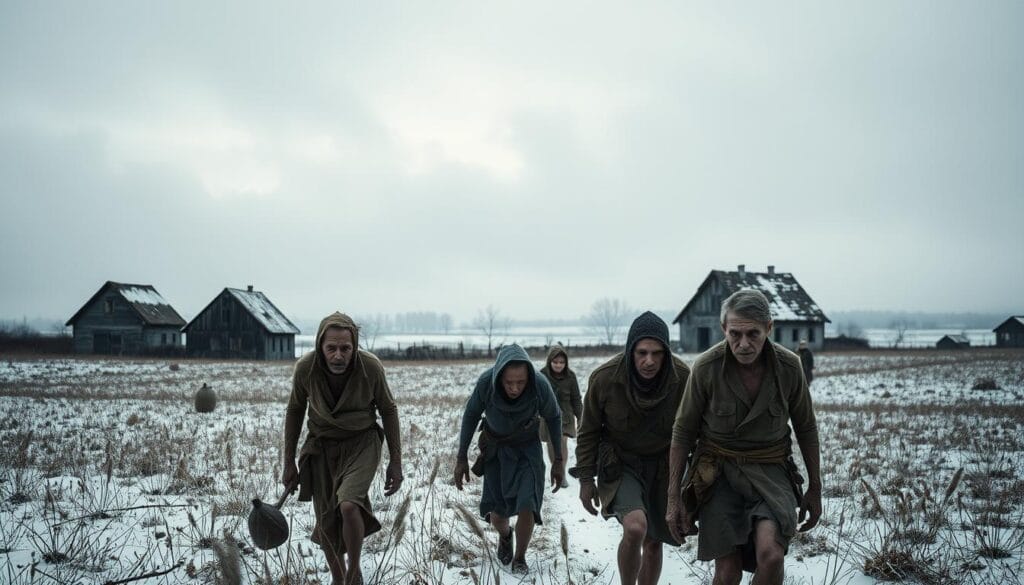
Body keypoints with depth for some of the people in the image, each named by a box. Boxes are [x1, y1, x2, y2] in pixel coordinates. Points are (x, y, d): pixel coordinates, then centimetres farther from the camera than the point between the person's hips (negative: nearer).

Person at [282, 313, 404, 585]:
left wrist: (396, 461, -3)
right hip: (322, 446, 2)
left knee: (349, 505, -26)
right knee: (327, 524, 4)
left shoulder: (371, 367, -22)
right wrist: (289, 462, 4)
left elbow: (388, 410, -5)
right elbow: (295, 410, 0)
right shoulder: (305, 368, -19)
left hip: (362, 443, -2)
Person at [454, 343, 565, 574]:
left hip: (528, 448, -1)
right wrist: (462, 457, -6)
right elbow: (471, 414, -10)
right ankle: (504, 536, 40)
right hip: (495, 449, 1)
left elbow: (553, 417, -9)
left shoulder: (540, 386, -32)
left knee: (526, 506, -17)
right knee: (497, 511, 3)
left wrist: (559, 460, -4)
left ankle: (520, 559, 8)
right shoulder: (486, 382, -31)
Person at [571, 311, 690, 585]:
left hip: (663, 466, 2)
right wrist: (586, 480, -2)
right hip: (620, 462, -2)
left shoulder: (683, 377, -18)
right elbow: (588, 432, -5)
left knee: (653, 541, 11)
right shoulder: (604, 378, -20)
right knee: (635, 527, -25)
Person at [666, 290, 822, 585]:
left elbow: (806, 429, 6)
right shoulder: (706, 367, -14)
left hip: (770, 471, 1)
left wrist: (815, 489, 12)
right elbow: (683, 433, -3)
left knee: (771, 555, -24)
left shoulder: (789, 366, -10)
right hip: (719, 472, 0)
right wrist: (674, 499, -2)